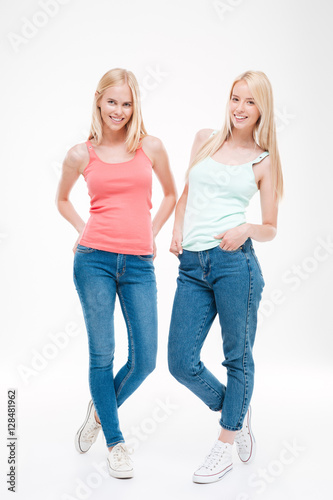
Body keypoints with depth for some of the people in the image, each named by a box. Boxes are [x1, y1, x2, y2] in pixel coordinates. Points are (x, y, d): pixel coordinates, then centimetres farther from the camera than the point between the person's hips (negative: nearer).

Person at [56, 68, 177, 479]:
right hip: (95, 259, -1)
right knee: (102, 354, 2)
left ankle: (100, 409, 31)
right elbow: (62, 200, 21)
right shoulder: (81, 154, 4)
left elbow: (171, 194, 19)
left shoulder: (151, 148, 5)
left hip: (139, 264, 1)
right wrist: (84, 231, 9)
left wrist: (150, 233, 10)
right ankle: (114, 441, 21)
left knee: (144, 360, 1)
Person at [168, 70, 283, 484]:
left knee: (238, 357, 7)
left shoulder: (263, 161, 7)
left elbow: (270, 228, 9)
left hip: (234, 261, -3)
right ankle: (235, 411, 31)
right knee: (181, 363, 2)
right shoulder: (205, 139, 15)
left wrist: (246, 230, -13)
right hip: (192, 265, 4)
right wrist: (177, 231, 9)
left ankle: (226, 444, 28)